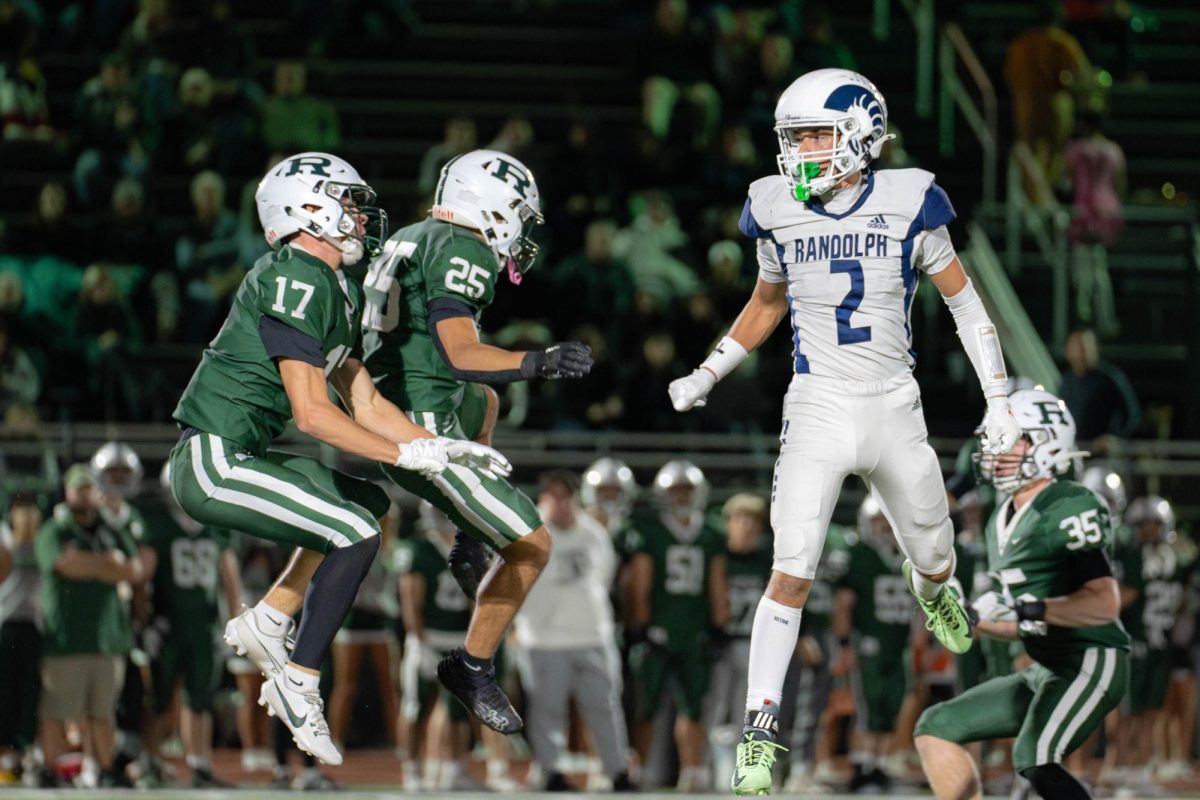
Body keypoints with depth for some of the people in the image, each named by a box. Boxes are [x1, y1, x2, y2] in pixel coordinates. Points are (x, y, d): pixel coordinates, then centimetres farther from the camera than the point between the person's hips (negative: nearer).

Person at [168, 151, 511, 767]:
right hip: (213, 464, -10)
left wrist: (442, 449, 7)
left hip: (239, 456, 10)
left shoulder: (336, 292, 15)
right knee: (356, 536, -15)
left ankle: (265, 624, 17)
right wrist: (406, 454, -16)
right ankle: (298, 685, -7)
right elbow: (311, 414, -20)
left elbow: (364, 403, 17)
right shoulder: (296, 281, -17)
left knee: (366, 502, 19)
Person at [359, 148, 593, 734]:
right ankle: (472, 668, 6)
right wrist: (539, 363, -34)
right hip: (425, 432, -10)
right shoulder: (462, 250, -12)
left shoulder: (408, 241, 16)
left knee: (483, 402, 41)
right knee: (530, 546, -4)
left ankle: (470, 548, 33)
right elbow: (460, 355, -24)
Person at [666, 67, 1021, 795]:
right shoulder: (779, 213, -3)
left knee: (935, 560, 16)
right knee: (793, 573, -13)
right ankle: (761, 733, -7)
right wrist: (709, 374, 17)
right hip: (818, 413, 0)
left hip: (895, 411, 0)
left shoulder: (907, 207, -9)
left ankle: (931, 591, 56)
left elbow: (964, 302, 1)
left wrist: (1000, 403, -1)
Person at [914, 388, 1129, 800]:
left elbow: (1104, 603, -22)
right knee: (936, 729, 7)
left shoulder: (1070, 508, -13)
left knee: (1034, 759, -30)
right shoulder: (1003, 522, 17)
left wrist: (1025, 609, -26)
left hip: (1092, 664, -10)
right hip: (1044, 672, 10)